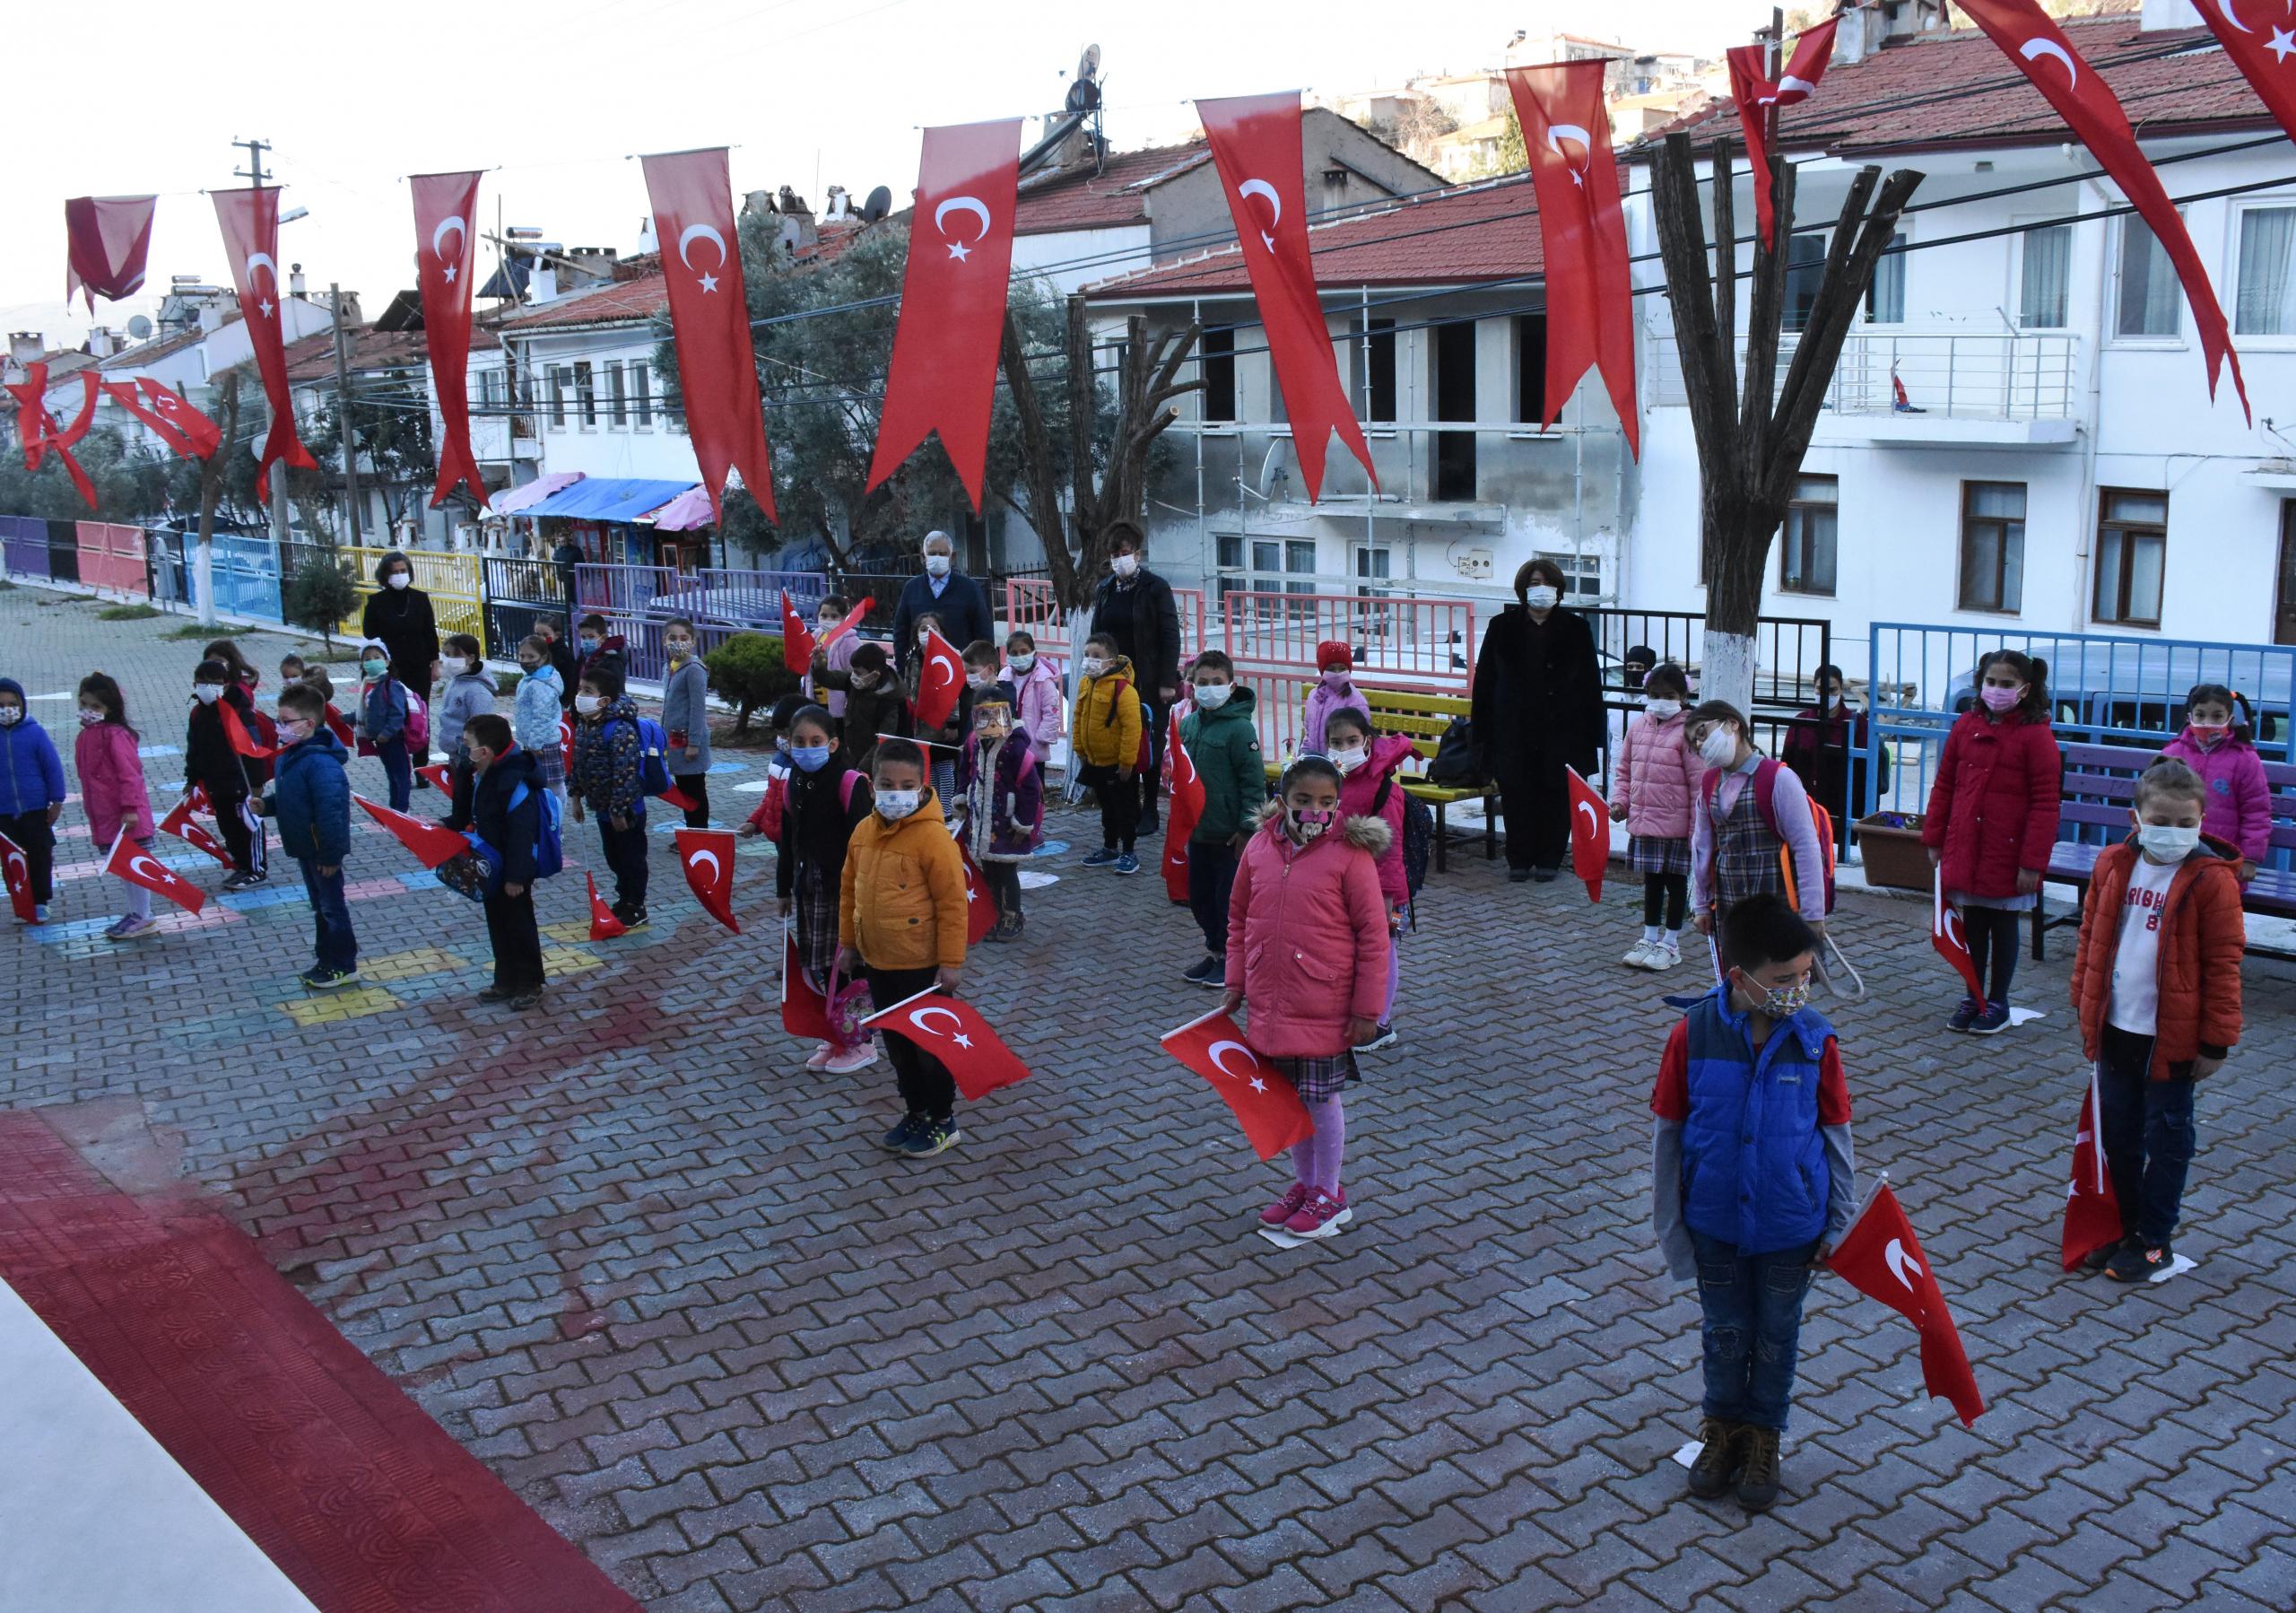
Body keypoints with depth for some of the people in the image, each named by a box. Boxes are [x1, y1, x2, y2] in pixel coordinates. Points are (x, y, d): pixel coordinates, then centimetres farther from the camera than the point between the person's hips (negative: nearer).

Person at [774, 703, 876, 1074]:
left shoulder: (848, 782, -15)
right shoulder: (794, 782, 7)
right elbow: (787, 839, 14)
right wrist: (785, 888, 16)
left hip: (842, 886, -7)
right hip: (809, 883, 7)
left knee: (840, 965, -3)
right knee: (814, 965, 11)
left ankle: (862, 1042, 12)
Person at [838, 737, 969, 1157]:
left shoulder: (933, 836, -20)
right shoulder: (864, 832, 1)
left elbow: (953, 902, -18)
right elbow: (850, 890, 12)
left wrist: (951, 961, -17)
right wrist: (847, 942, 13)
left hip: (922, 964, -7)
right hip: (876, 961, 7)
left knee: (929, 1043, 7)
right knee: (897, 1042, 18)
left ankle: (943, 1122, 23)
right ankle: (916, 1113, 34)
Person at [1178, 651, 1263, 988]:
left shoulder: (1240, 728, -15)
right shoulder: (1188, 724, 6)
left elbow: (1254, 783, -14)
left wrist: (1247, 828, -16)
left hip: (1229, 834, -7)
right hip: (1197, 830, 7)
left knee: (1228, 897, 4)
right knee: (1199, 896, 15)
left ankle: (1229, 957, 18)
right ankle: (1214, 951, 30)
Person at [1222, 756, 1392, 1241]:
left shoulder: (1350, 853, -13)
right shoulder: (1259, 847, 0)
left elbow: (1373, 934, -11)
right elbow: (1238, 918, 11)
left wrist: (1366, 1008, -11)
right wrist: (1236, 982, 9)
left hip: (1325, 1008, -5)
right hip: (1270, 1003, 5)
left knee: (1322, 1099, 7)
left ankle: (1329, 1194, 25)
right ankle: (1303, 1183, 35)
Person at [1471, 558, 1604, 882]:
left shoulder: (1575, 628, 4)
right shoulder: (1502, 627, 5)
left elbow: (1590, 682, 5)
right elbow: (1484, 679, 5)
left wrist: (1593, 730, -1)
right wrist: (1482, 729, 0)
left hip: (1562, 730, 0)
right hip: (1514, 730, 0)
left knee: (1557, 795, 4)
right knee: (1516, 795, 3)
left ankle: (1549, 859, 17)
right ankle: (1519, 859, 16)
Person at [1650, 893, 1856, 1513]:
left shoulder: (1816, 1041, -15)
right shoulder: (1693, 1035, -18)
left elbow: (1837, 1136, -3)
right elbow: (1665, 1133, -8)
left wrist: (1839, 1223, 2)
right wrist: (1669, 1227, -4)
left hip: (1790, 1227, 0)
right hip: (1715, 1223, 0)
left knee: (1776, 1338, 18)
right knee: (1724, 1333, 19)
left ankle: (1763, 1435, 40)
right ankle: (1723, 1425, 42)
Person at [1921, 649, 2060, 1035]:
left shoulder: (2036, 735, -10)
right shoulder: (1966, 726, 5)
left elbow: (2045, 803, -11)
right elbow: (1944, 785, 11)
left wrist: (2033, 860, -14)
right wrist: (1935, 840, 9)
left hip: (2008, 853, -4)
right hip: (1965, 849, 4)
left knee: (2003, 925, 10)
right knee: (1973, 924, 13)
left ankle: (1998, 1002, 23)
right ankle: (1973, 997, 26)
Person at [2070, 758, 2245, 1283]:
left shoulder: (2212, 880, -13)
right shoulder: (2113, 866, 0)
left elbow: (2223, 965, -10)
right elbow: (2091, 937, 11)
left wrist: (2216, 1041, -9)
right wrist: (2085, 1004, 11)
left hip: (2172, 1038, -5)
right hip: (2115, 1027, 5)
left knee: (2166, 1140, 8)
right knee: (2118, 1134, 15)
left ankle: (2153, 1240, 19)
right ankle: (2125, 1225, 30)